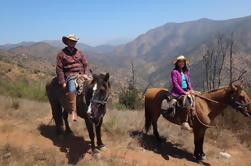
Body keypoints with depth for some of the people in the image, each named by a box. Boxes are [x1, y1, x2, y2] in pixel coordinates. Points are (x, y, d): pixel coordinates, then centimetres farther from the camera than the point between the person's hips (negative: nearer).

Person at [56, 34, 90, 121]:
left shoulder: (79, 53, 16)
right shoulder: (61, 54, 3)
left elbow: (85, 64, 16)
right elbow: (59, 69, 0)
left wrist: (85, 73, -3)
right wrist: (62, 82, -8)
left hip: (80, 75, 5)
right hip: (70, 76, -5)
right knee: (72, 89, -32)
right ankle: (73, 111, -27)